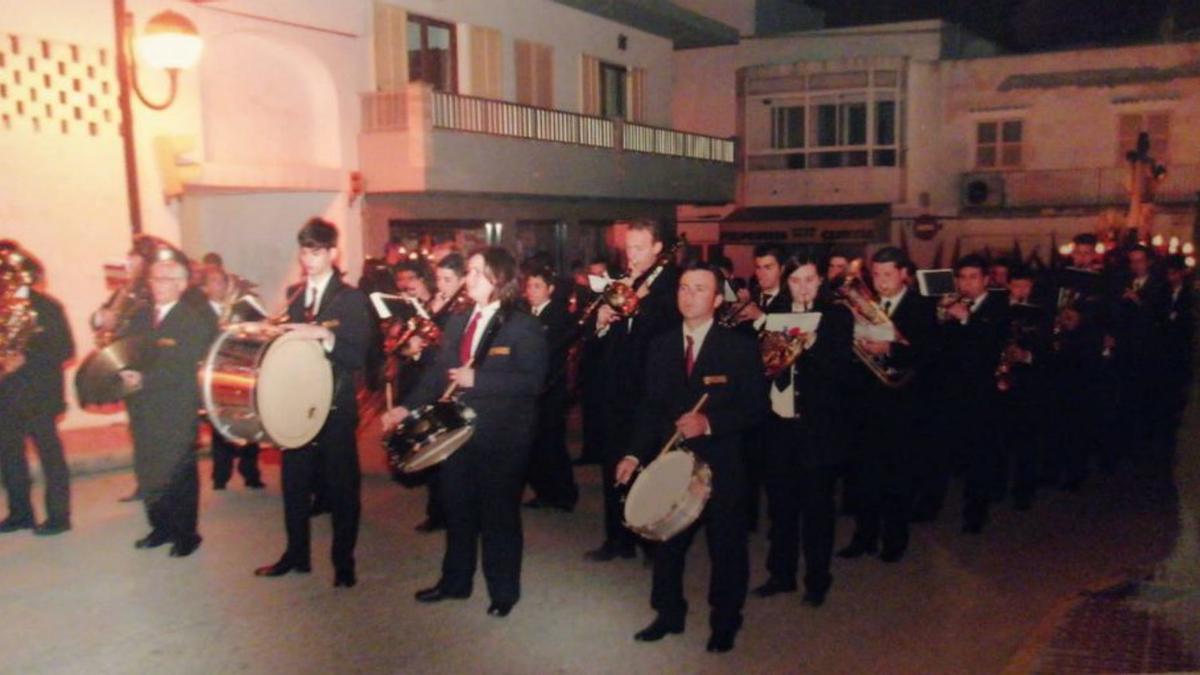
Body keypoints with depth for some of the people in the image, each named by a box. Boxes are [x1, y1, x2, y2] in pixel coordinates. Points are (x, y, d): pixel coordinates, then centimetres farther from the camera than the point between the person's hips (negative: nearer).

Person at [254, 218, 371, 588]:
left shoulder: (352, 299, -5)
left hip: (336, 407, -5)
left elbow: (358, 356, -13)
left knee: (341, 487, 4)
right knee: (294, 483, 12)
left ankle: (343, 561, 17)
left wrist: (324, 335, -25)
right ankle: (297, 553, 28)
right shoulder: (293, 294, 10)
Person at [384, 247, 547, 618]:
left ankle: (504, 591, 19)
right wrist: (407, 407, -2)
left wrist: (478, 379, -23)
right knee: (457, 511, 16)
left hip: (502, 436, -6)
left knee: (498, 514, 4)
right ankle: (455, 580, 32)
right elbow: (438, 373, 10)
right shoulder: (457, 322, 11)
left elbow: (533, 380, -20)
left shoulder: (524, 326, -10)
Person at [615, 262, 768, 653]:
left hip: (721, 465, -3)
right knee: (666, 543, 13)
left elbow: (757, 408, -9)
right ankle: (669, 614, 32)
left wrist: (709, 423, -22)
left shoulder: (740, 347, -6)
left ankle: (724, 623, 27)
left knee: (726, 547, 9)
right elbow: (652, 408, 8)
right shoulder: (661, 345, 6)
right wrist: (636, 454, -3)